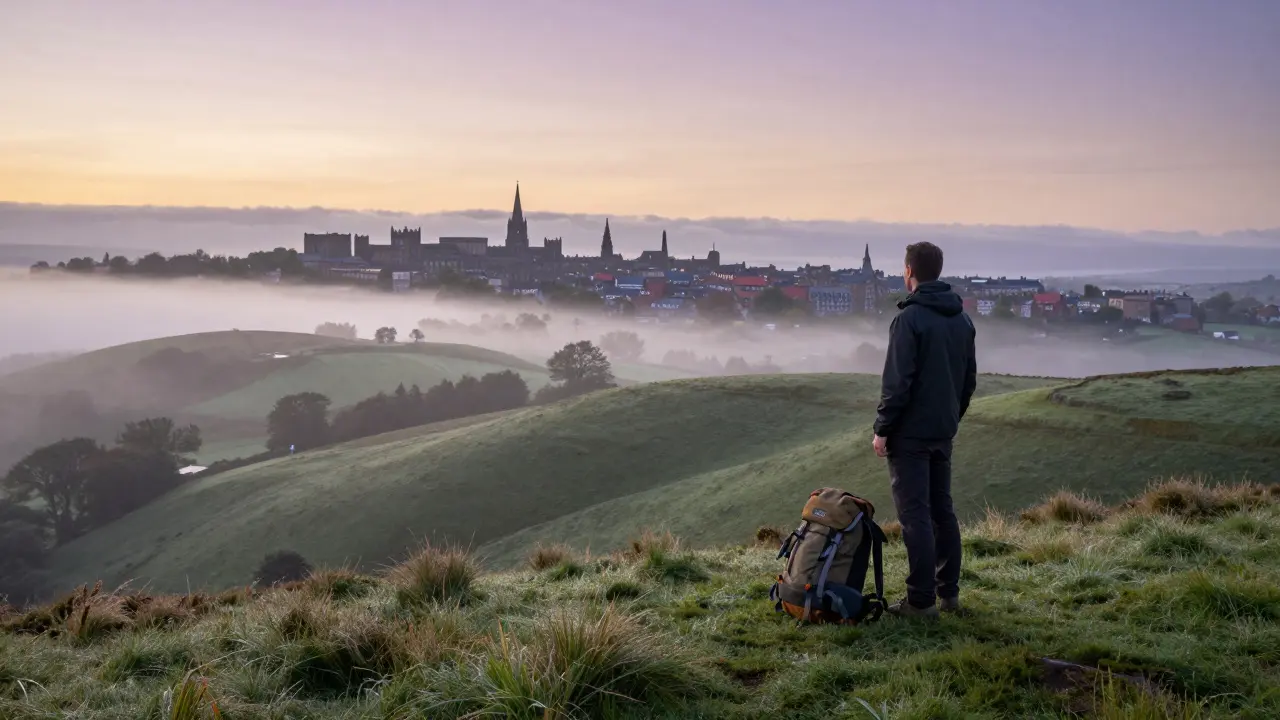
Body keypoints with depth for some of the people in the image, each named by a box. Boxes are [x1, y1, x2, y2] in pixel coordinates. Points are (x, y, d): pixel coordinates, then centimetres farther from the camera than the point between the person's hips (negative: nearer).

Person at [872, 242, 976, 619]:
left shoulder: (910, 319, -15)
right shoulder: (962, 319, 9)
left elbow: (897, 382, -18)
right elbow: (969, 378, 14)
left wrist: (882, 429, -11)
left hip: (910, 433, -8)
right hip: (944, 432, 8)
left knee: (915, 515, -4)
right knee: (942, 510, 15)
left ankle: (922, 600, -1)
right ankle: (949, 591, 21)